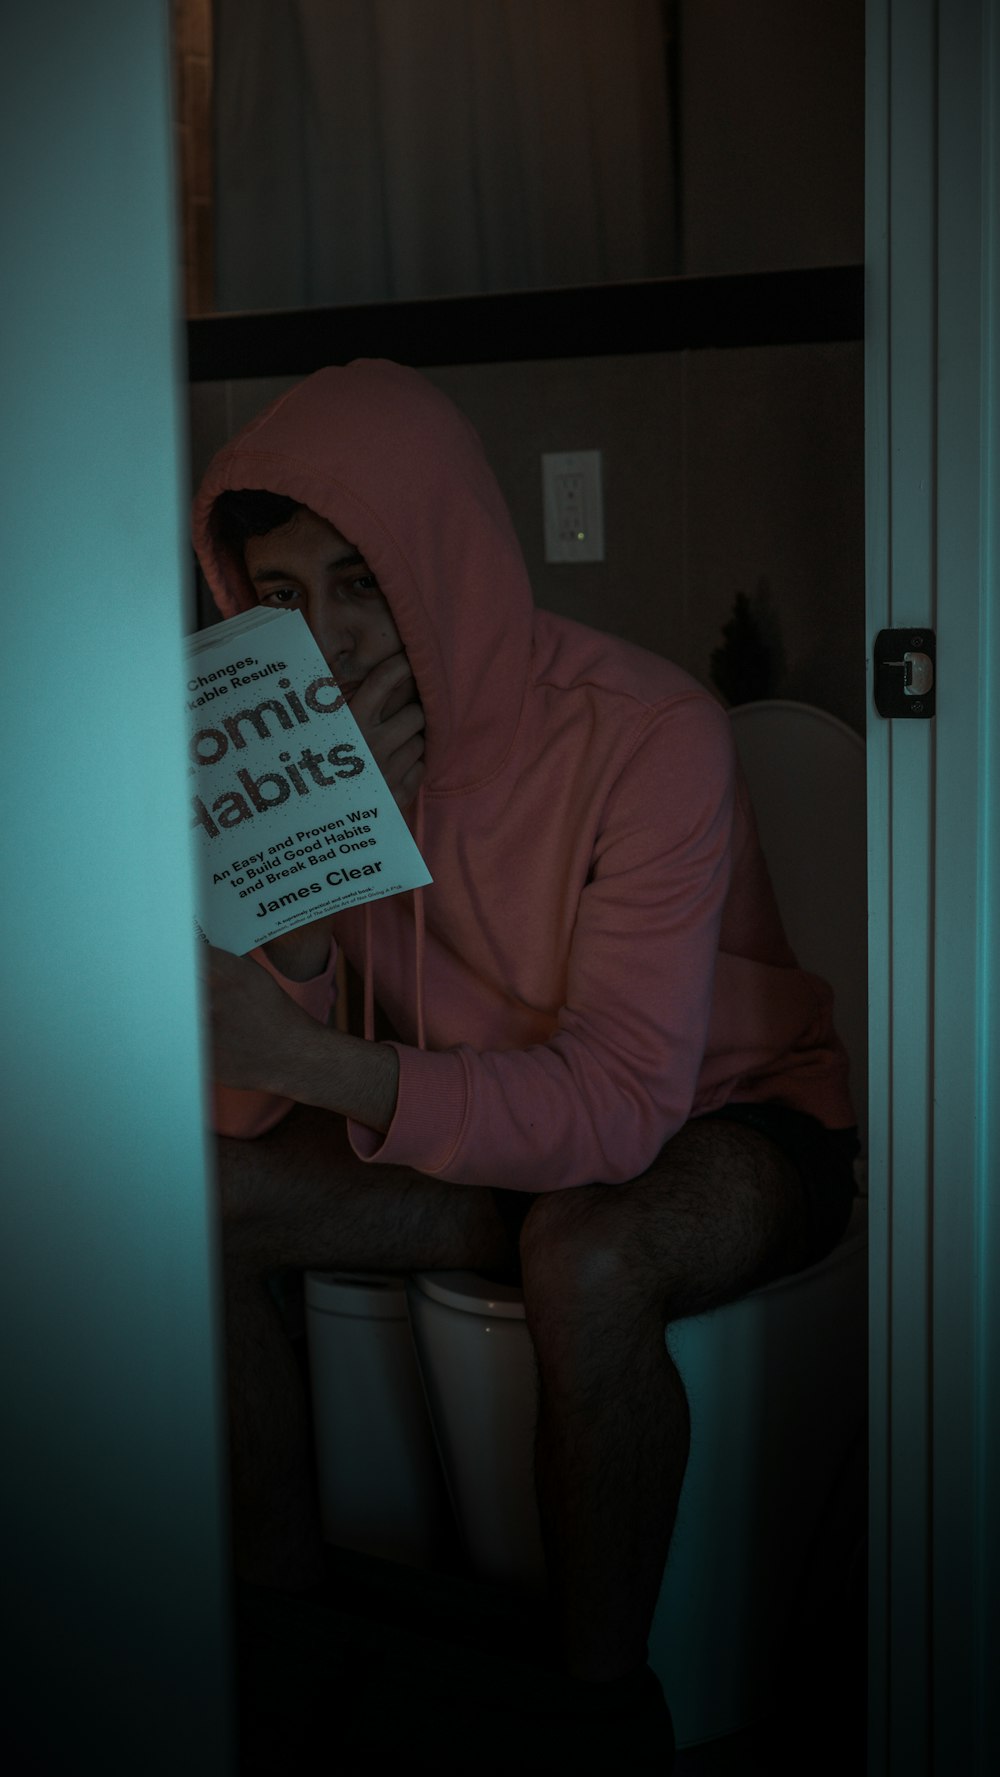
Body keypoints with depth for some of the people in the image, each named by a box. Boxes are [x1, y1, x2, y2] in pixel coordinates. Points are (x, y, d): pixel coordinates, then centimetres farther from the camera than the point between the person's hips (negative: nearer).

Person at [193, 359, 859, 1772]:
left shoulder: (648, 735, -26)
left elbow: (622, 1103, -33)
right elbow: (244, 1097, -14)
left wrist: (321, 1065, -45)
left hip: (725, 1126, -5)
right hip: (481, 1128, 5)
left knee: (584, 1256, -38)